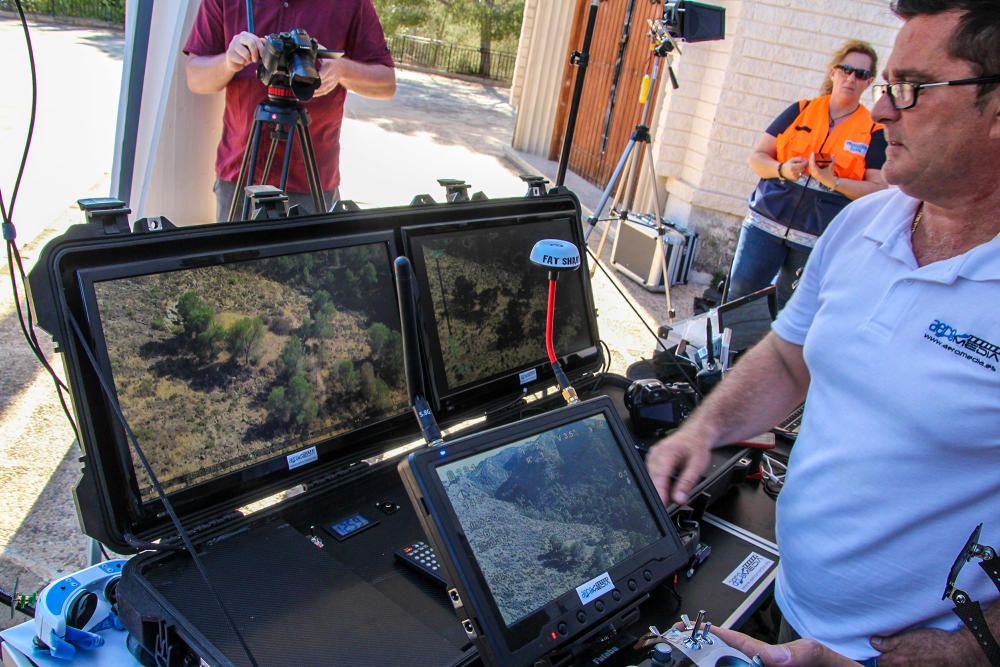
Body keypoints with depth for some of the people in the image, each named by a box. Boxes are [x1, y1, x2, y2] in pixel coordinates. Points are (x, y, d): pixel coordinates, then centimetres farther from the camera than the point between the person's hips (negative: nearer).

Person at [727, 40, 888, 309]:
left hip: (819, 237, -1)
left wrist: (833, 181, -17)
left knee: (788, 307, 5)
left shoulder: (874, 132, 4)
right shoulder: (800, 111, 8)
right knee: (740, 294, -2)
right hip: (766, 223, 1)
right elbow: (757, 157, 7)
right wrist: (782, 170, -14)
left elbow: (877, 190, -1)